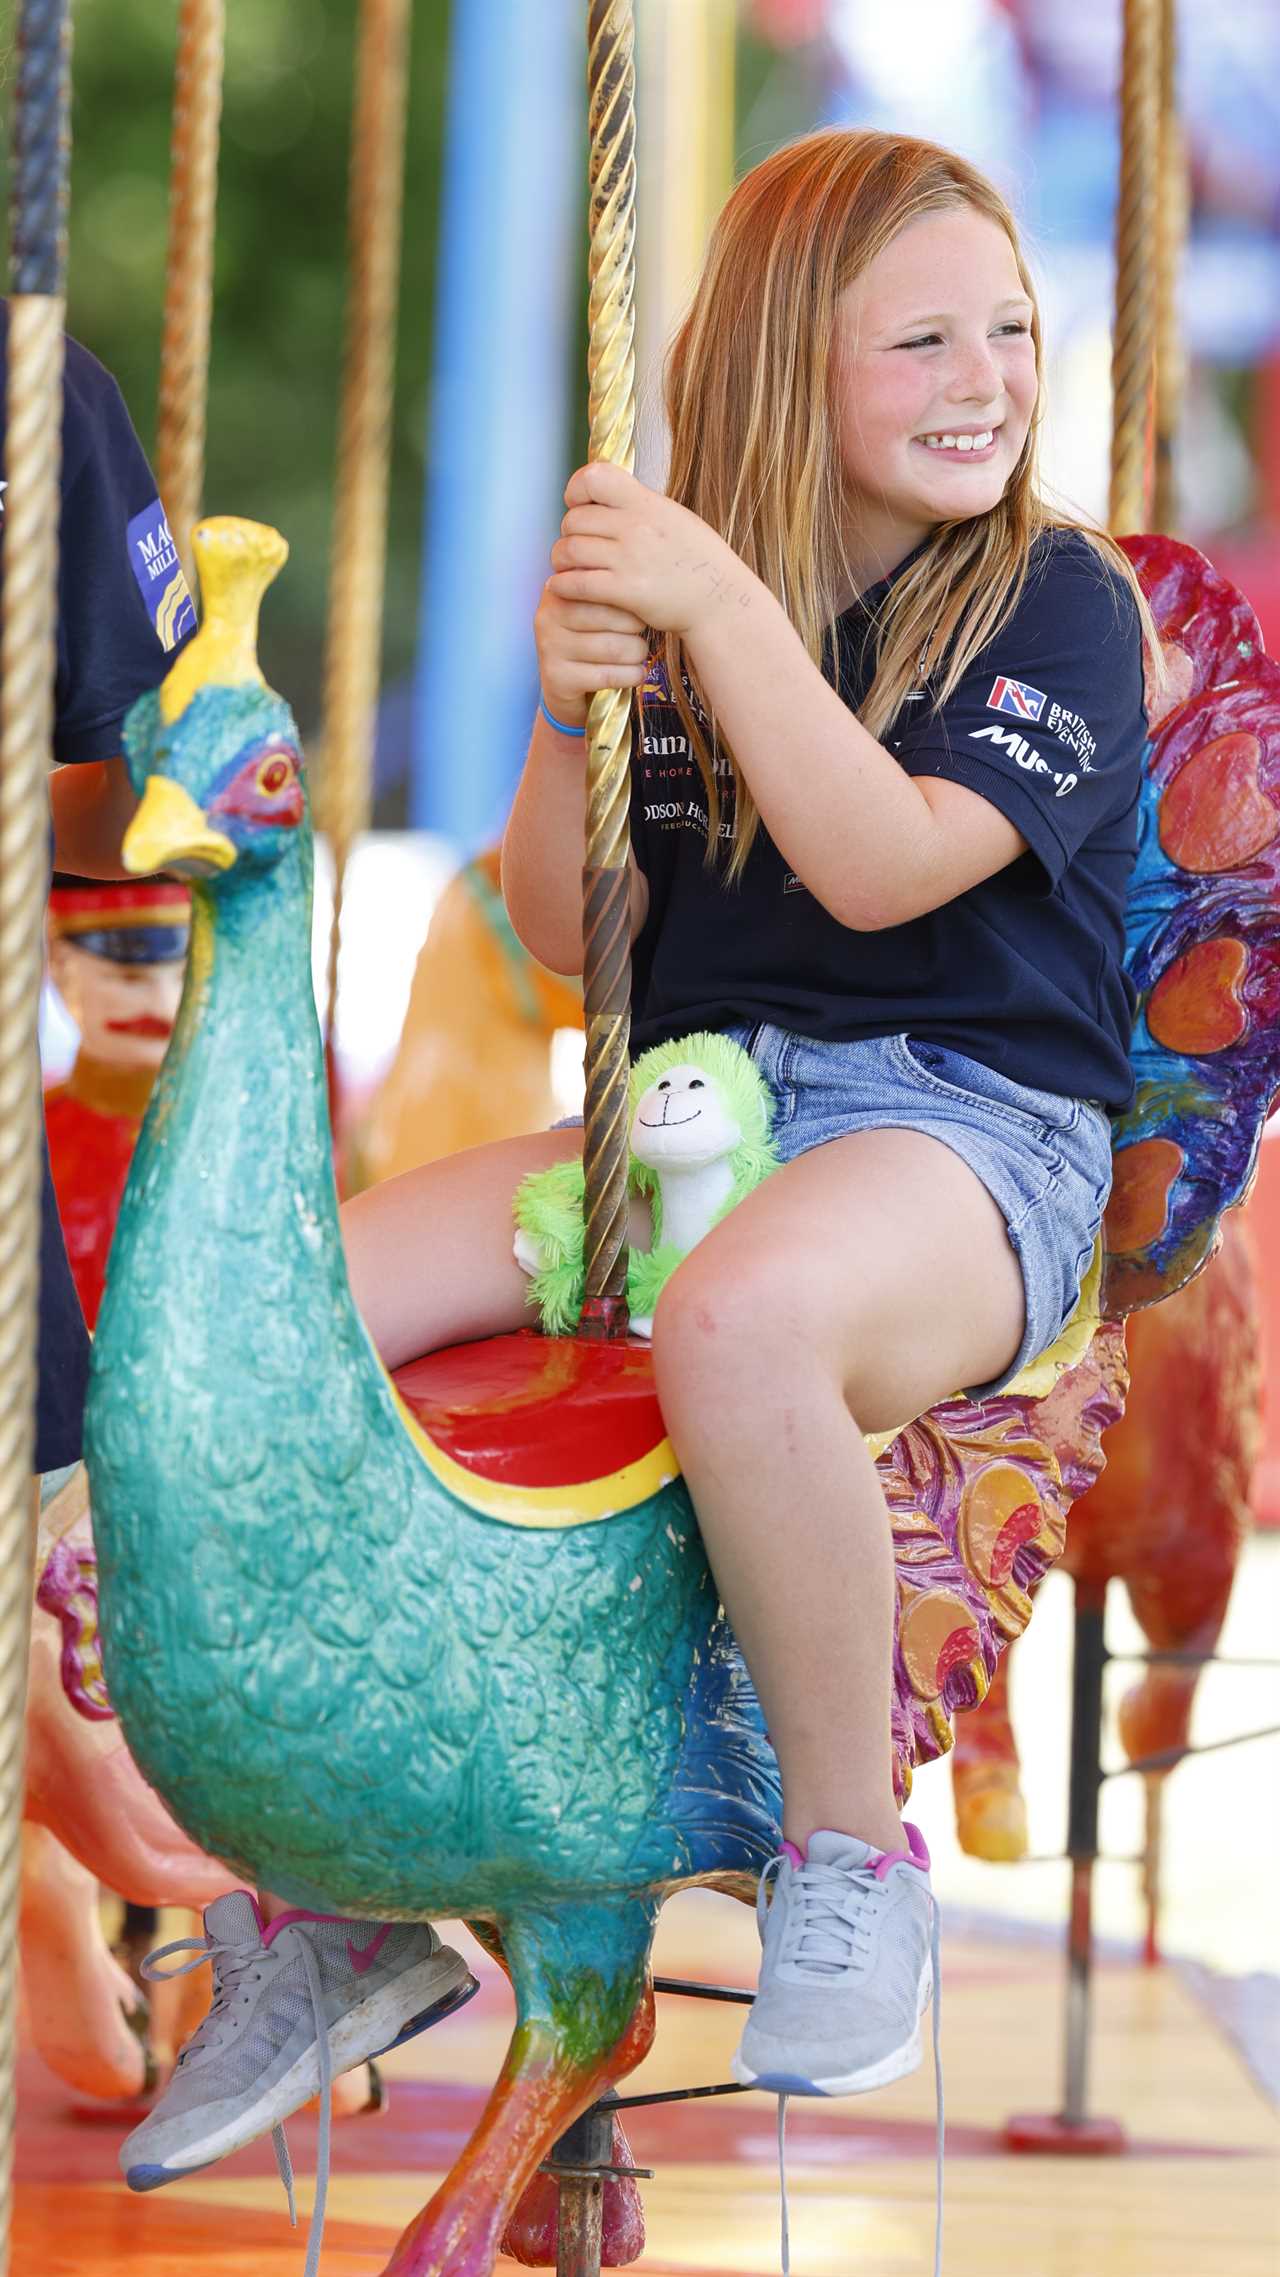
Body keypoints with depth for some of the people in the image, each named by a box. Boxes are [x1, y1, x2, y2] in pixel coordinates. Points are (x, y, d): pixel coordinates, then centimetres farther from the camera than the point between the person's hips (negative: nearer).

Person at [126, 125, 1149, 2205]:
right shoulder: (677, 591, 10)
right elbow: (565, 931, 8)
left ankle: (854, 1850, -21)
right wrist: (574, 711, -9)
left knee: (740, 1322, -42)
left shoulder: (1060, 600, -2)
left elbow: (886, 865, -18)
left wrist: (724, 612, -22)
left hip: (965, 1118, -6)